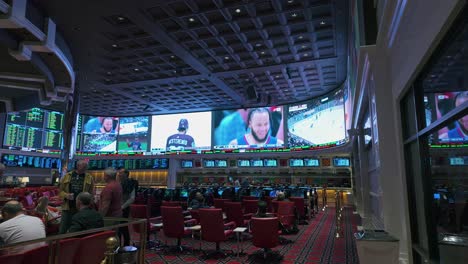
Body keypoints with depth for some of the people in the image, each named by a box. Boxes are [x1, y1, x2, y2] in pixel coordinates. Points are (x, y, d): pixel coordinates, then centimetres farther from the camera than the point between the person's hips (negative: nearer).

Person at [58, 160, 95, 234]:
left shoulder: (89, 178, 1)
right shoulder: (67, 176, 4)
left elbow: (91, 194, 1)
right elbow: (60, 190, 8)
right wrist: (66, 195, -12)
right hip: (68, 208, 1)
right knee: (63, 231, 8)